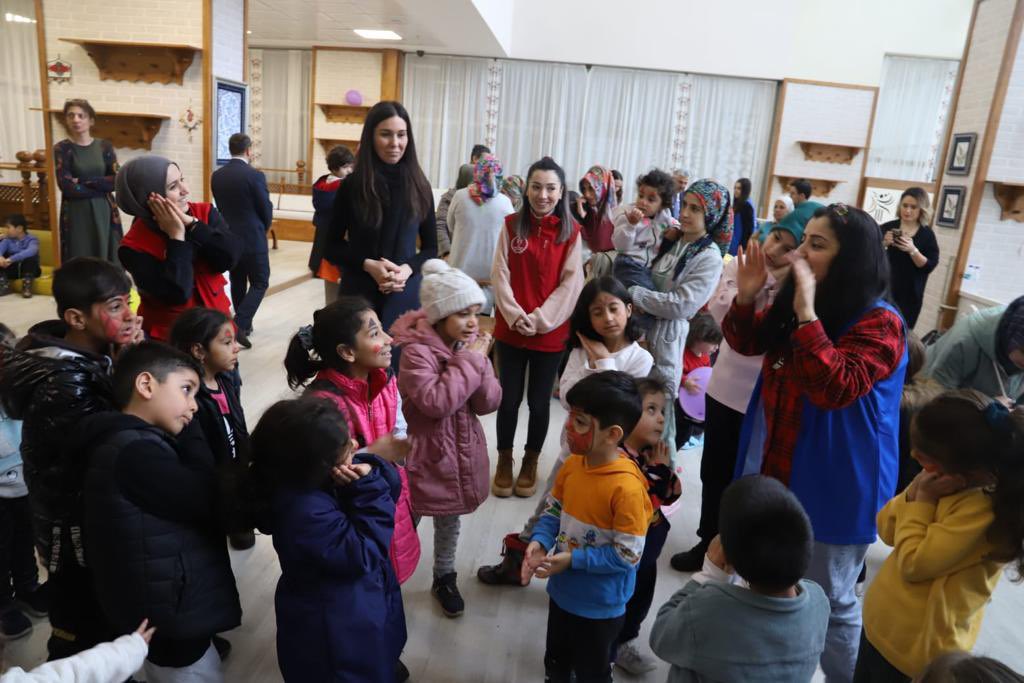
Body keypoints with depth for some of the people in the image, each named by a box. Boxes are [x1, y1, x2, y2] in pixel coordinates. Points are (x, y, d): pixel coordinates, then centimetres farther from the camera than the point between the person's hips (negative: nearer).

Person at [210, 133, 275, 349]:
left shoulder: (216, 176, 2)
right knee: (260, 283, 4)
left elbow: (220, 205, 9)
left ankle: (244, 323, 27)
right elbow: (267, 209, -9)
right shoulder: (255, 175, -15)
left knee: (237, 283, 17)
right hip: (253, 239, -6)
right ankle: (239, 325, -11)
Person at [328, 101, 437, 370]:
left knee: (400, 366, 6)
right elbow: (332, 247, 2)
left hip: (405, 295, 2)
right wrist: (368, 265, -15)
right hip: (359, 294, -1)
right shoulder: (352, 185, -3)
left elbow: (431, 248, 7)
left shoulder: (419, 186, 3)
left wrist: (408, 269, -12)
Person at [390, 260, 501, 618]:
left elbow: (489, 403, -4)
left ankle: (444, 578, 44)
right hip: (424, 453, -6)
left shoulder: (471, 343, -1)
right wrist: (471, 361, -26)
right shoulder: (416, 350, -21)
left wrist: (479, 361, -20)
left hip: (461, 452, 6)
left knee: (450, 521, 23)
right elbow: (435, 402, -32)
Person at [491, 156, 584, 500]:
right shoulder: (512, 225, 1)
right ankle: (504, 460, 28)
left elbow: (571, 284, -6)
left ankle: (531, 463, 30)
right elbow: (500, 275, -3)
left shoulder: (571, 232, -2)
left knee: (539, 401, 10)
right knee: (509, 398, 8)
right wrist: (515, 316, -14)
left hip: (551, 332, 0)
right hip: (510, 329, 1)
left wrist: (539, 319, -14)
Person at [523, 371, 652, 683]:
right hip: (563, 591, 6)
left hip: (600, 606, -6)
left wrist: (573, 559, -27)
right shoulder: (572, 463, -10)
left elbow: (627, 555, -26)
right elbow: (554, 510, 2)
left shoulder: (627, 487, -32)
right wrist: (540, 541, -16)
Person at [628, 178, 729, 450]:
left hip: (665, 336, -6)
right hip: (638, 325, 6)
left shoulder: (710, 258, -11)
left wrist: (632, 293, -17)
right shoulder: (670, 240, 8)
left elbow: (681, 305, -19)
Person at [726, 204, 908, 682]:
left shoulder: (879, 324, -20)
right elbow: (746, 342, 15)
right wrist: (746, 297, -4)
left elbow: (834, 388, -33)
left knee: (829, 601, 9)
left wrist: (806, 314, -35)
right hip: (777, 472, 8)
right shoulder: (793, 305, 3)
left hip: (834, 486, -8)